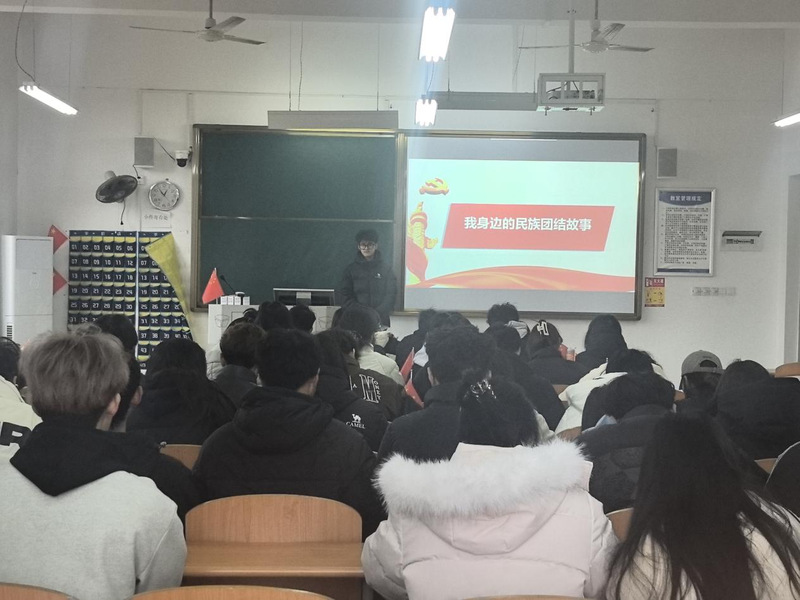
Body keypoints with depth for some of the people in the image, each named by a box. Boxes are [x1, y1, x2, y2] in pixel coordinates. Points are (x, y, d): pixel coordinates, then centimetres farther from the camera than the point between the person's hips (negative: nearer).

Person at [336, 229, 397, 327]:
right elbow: (342, 294, 4)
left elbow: (391, 294, 2)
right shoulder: (351, 269, 9)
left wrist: (378, 313, -12)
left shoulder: (386, 268, 7)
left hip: (381, 319, 0)